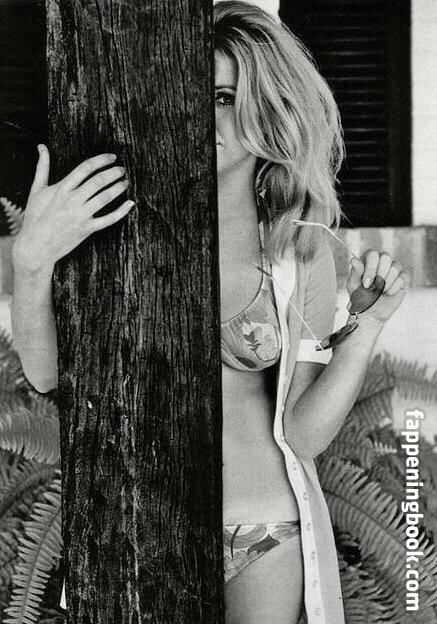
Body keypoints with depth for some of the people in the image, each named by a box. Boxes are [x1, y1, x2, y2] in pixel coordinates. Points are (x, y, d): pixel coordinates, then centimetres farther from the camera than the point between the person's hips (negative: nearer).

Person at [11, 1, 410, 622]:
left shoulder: (304, 255, -6)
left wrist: (368, 326, -14)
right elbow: (47, 373, -12)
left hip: (267, 545, 0)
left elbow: (304, 433, -4)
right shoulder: (129, 219, -7)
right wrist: (32, 259, -27)